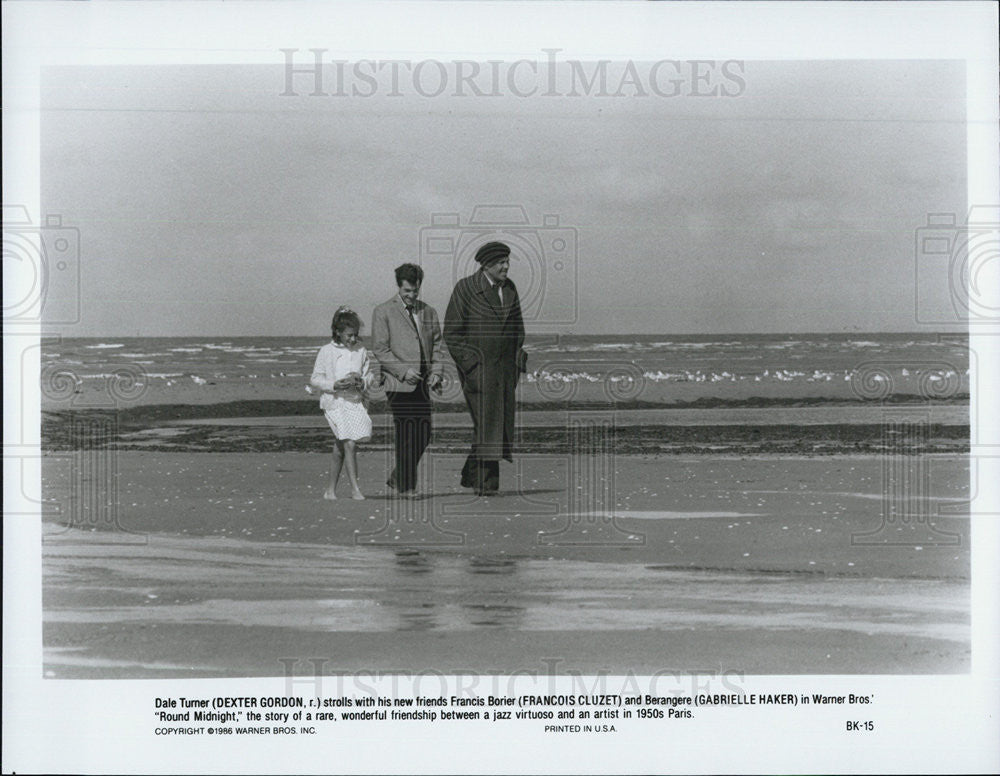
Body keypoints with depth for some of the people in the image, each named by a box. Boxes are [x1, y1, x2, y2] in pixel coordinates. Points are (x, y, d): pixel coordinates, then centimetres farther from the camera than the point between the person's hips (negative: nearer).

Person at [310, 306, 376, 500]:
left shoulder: (361, 352, 8)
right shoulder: (326, 352, -2)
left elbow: (370, 375, 14)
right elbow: (315, 379, 0)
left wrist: (363, 383, -9)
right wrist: (335, 385, -15)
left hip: (356, 402, 4)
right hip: (335, 402, -4)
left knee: (339, 449, 9)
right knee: (349, 444, -16)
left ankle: (331, 490, 18)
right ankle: (355, 489, -11)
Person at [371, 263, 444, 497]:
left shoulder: (429, 312, 15)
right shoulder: (383, 312, 0)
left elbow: (437, 346, 18)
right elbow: (379, 349, -4)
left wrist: (436, 373, 3)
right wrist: (404, 371, -13)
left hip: (422, 383, 5)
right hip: (398, 383, -5)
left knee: (424, 435, 3)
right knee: (406, 436, -6)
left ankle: (397, 478, 20)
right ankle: (405, 486, 3)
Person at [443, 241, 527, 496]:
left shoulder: (510, 288, 10)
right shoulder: (465, 288, -7)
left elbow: (517, 327, 22)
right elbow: (451, 333, -7)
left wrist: (518, 358, 10)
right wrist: (469, 364, -13)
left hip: (504, 368, 6)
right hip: (477, 368, -6)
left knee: (501, 422, 4)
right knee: (486, 421, -12)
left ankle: (471, 476, 17)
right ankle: (486, 483, -5)